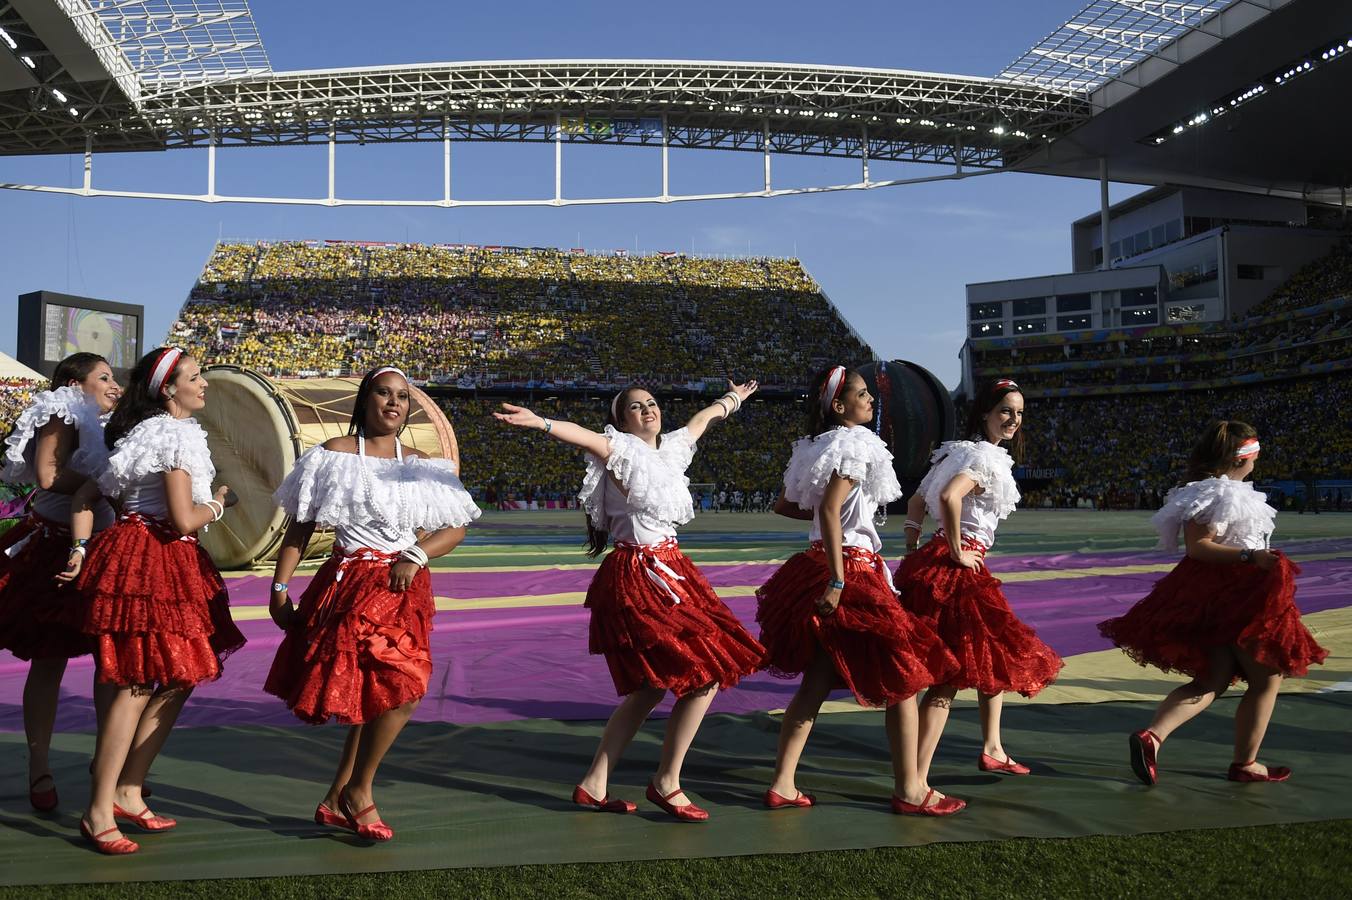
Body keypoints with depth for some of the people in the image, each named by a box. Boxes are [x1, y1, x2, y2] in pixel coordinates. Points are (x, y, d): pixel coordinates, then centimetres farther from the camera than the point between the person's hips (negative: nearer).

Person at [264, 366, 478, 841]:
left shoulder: (419, 463, 12)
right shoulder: (335, 453, 1)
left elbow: (456, 527, 6)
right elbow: (300, 526, 0)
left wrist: (416, 556, -11)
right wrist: (279, 587, -6)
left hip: (404, 589, 5)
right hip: (351, 585, -5)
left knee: (381, 697, 6)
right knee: (400, 691, -14)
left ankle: (336, 801, 23)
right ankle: (358, 794, 8)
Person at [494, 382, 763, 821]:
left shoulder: (671, 447, 15)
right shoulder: (623, 448, -7)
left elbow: (704, 417, 33)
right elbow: (583, 436, -26)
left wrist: (733, 398, 51)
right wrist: (541, 422, -45)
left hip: (667, 568, 9)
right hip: (636, 575, -9)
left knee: (652, 686, 11)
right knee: (705, 673, -8)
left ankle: (593, 785, 18)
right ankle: (666, 783, 4)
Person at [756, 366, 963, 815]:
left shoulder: (818, 446, 14)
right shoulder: (855, 446, -13)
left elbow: (784, 505, 19)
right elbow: (830, 510, -24)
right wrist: (837, 581, -26)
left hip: (820, 565, 9)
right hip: (851, 568, -9)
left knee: (816, 682, 12)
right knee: (904, 676, 3)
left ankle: (783, 785, 13)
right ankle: (910, 789, 11)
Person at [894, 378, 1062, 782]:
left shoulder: (959, 451, 15)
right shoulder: (987, 457, -14)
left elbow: (916, 501, 18)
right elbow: (949, 496, -32)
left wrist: (914, 549, 16)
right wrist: (957, 552, -21)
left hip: (931, 564, 10)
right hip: (956, 571, -10)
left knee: (993, 656, 25)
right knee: (950, 677, -9)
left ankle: (992, 749, 38)